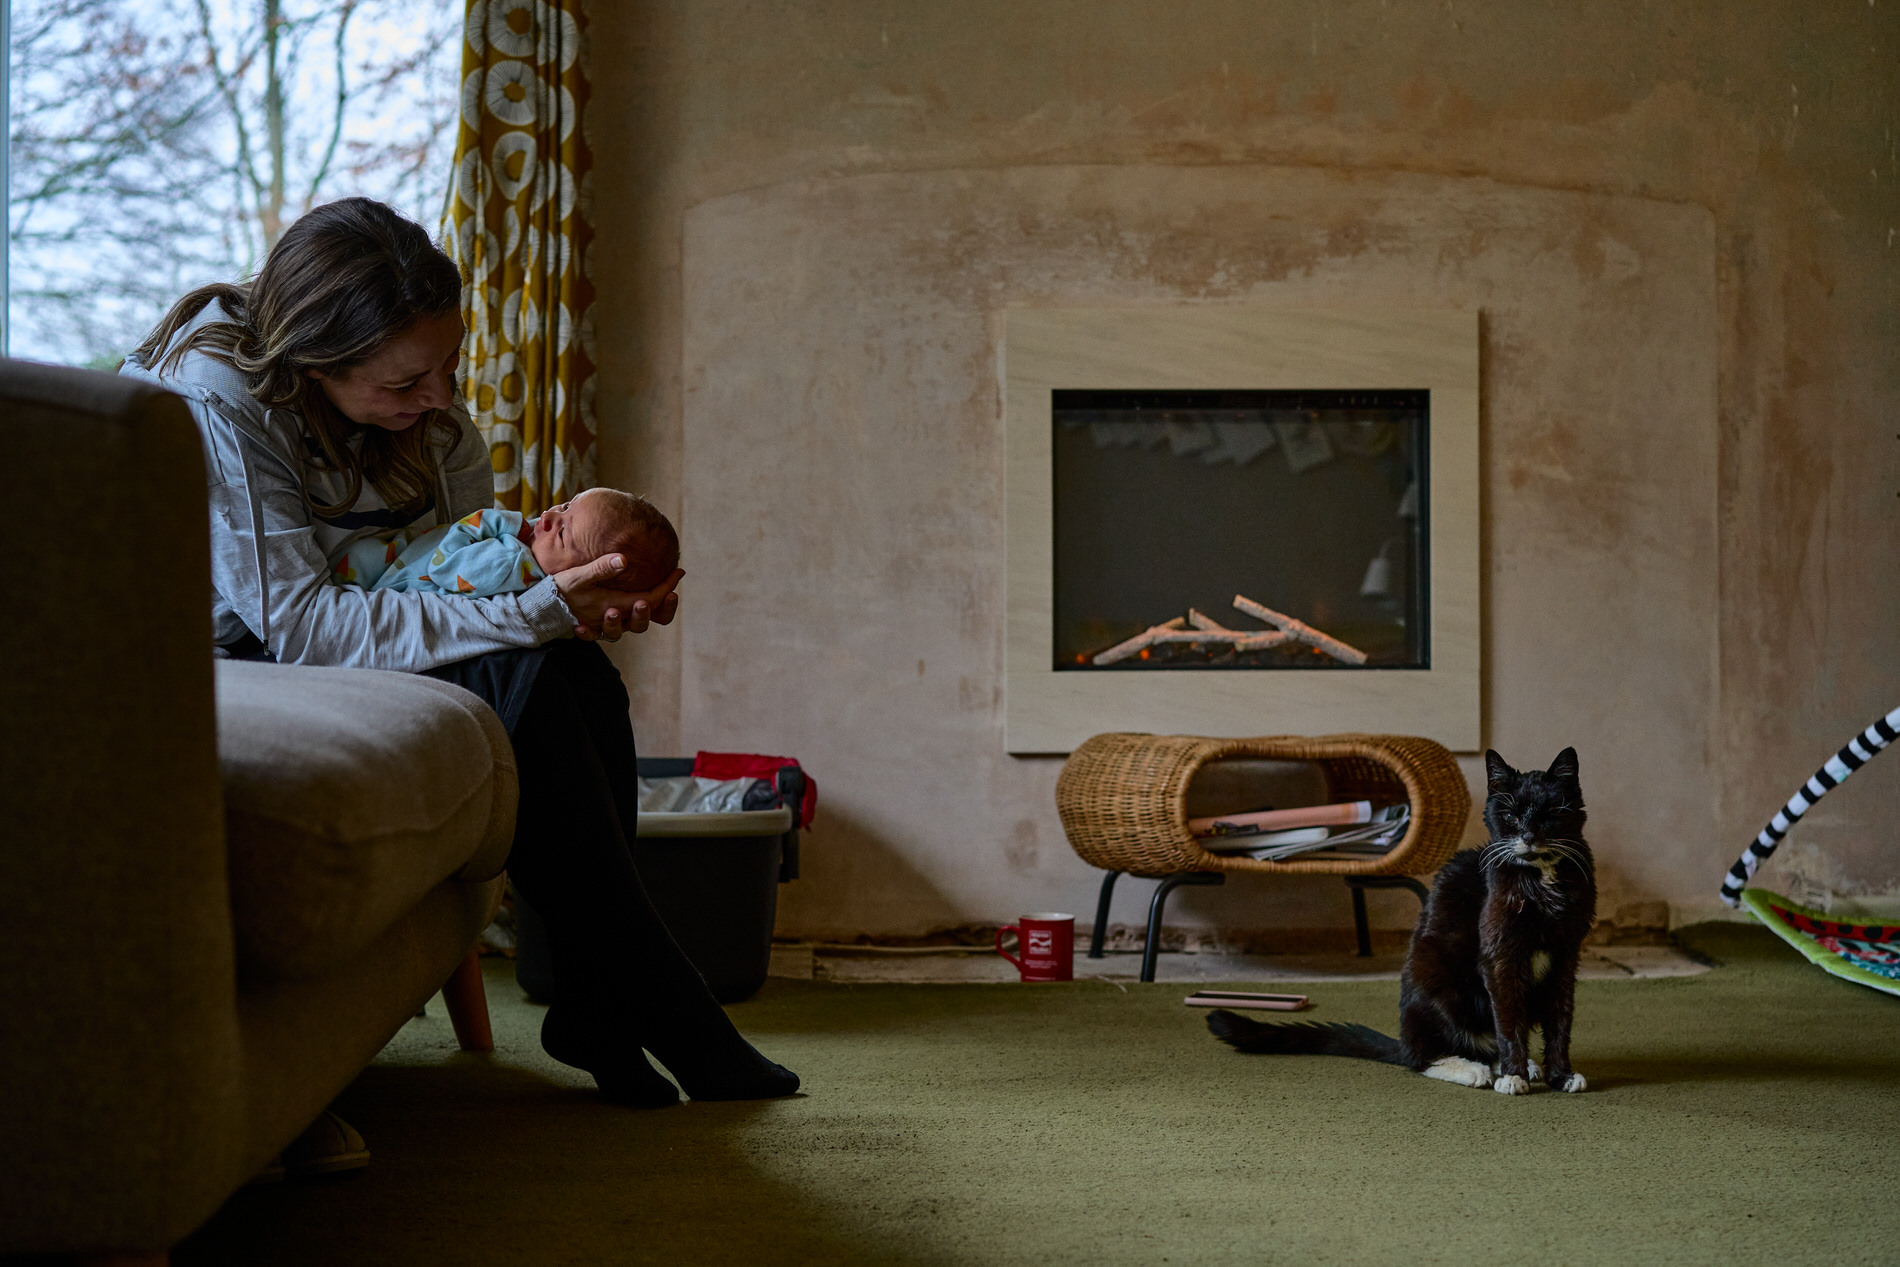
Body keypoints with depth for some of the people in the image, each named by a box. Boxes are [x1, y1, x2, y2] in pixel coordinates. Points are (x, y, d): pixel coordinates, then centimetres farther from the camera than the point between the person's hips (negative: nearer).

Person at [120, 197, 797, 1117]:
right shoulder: (212, 397, -25)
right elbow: (300, 626, -30)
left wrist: (603, 591, -20)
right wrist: (536, 615, -34)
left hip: (344, 654, 7)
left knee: (581, 679, -18)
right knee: (517, 684, -27)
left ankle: (596, 1008, -16)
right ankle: (661, 1011, -21)